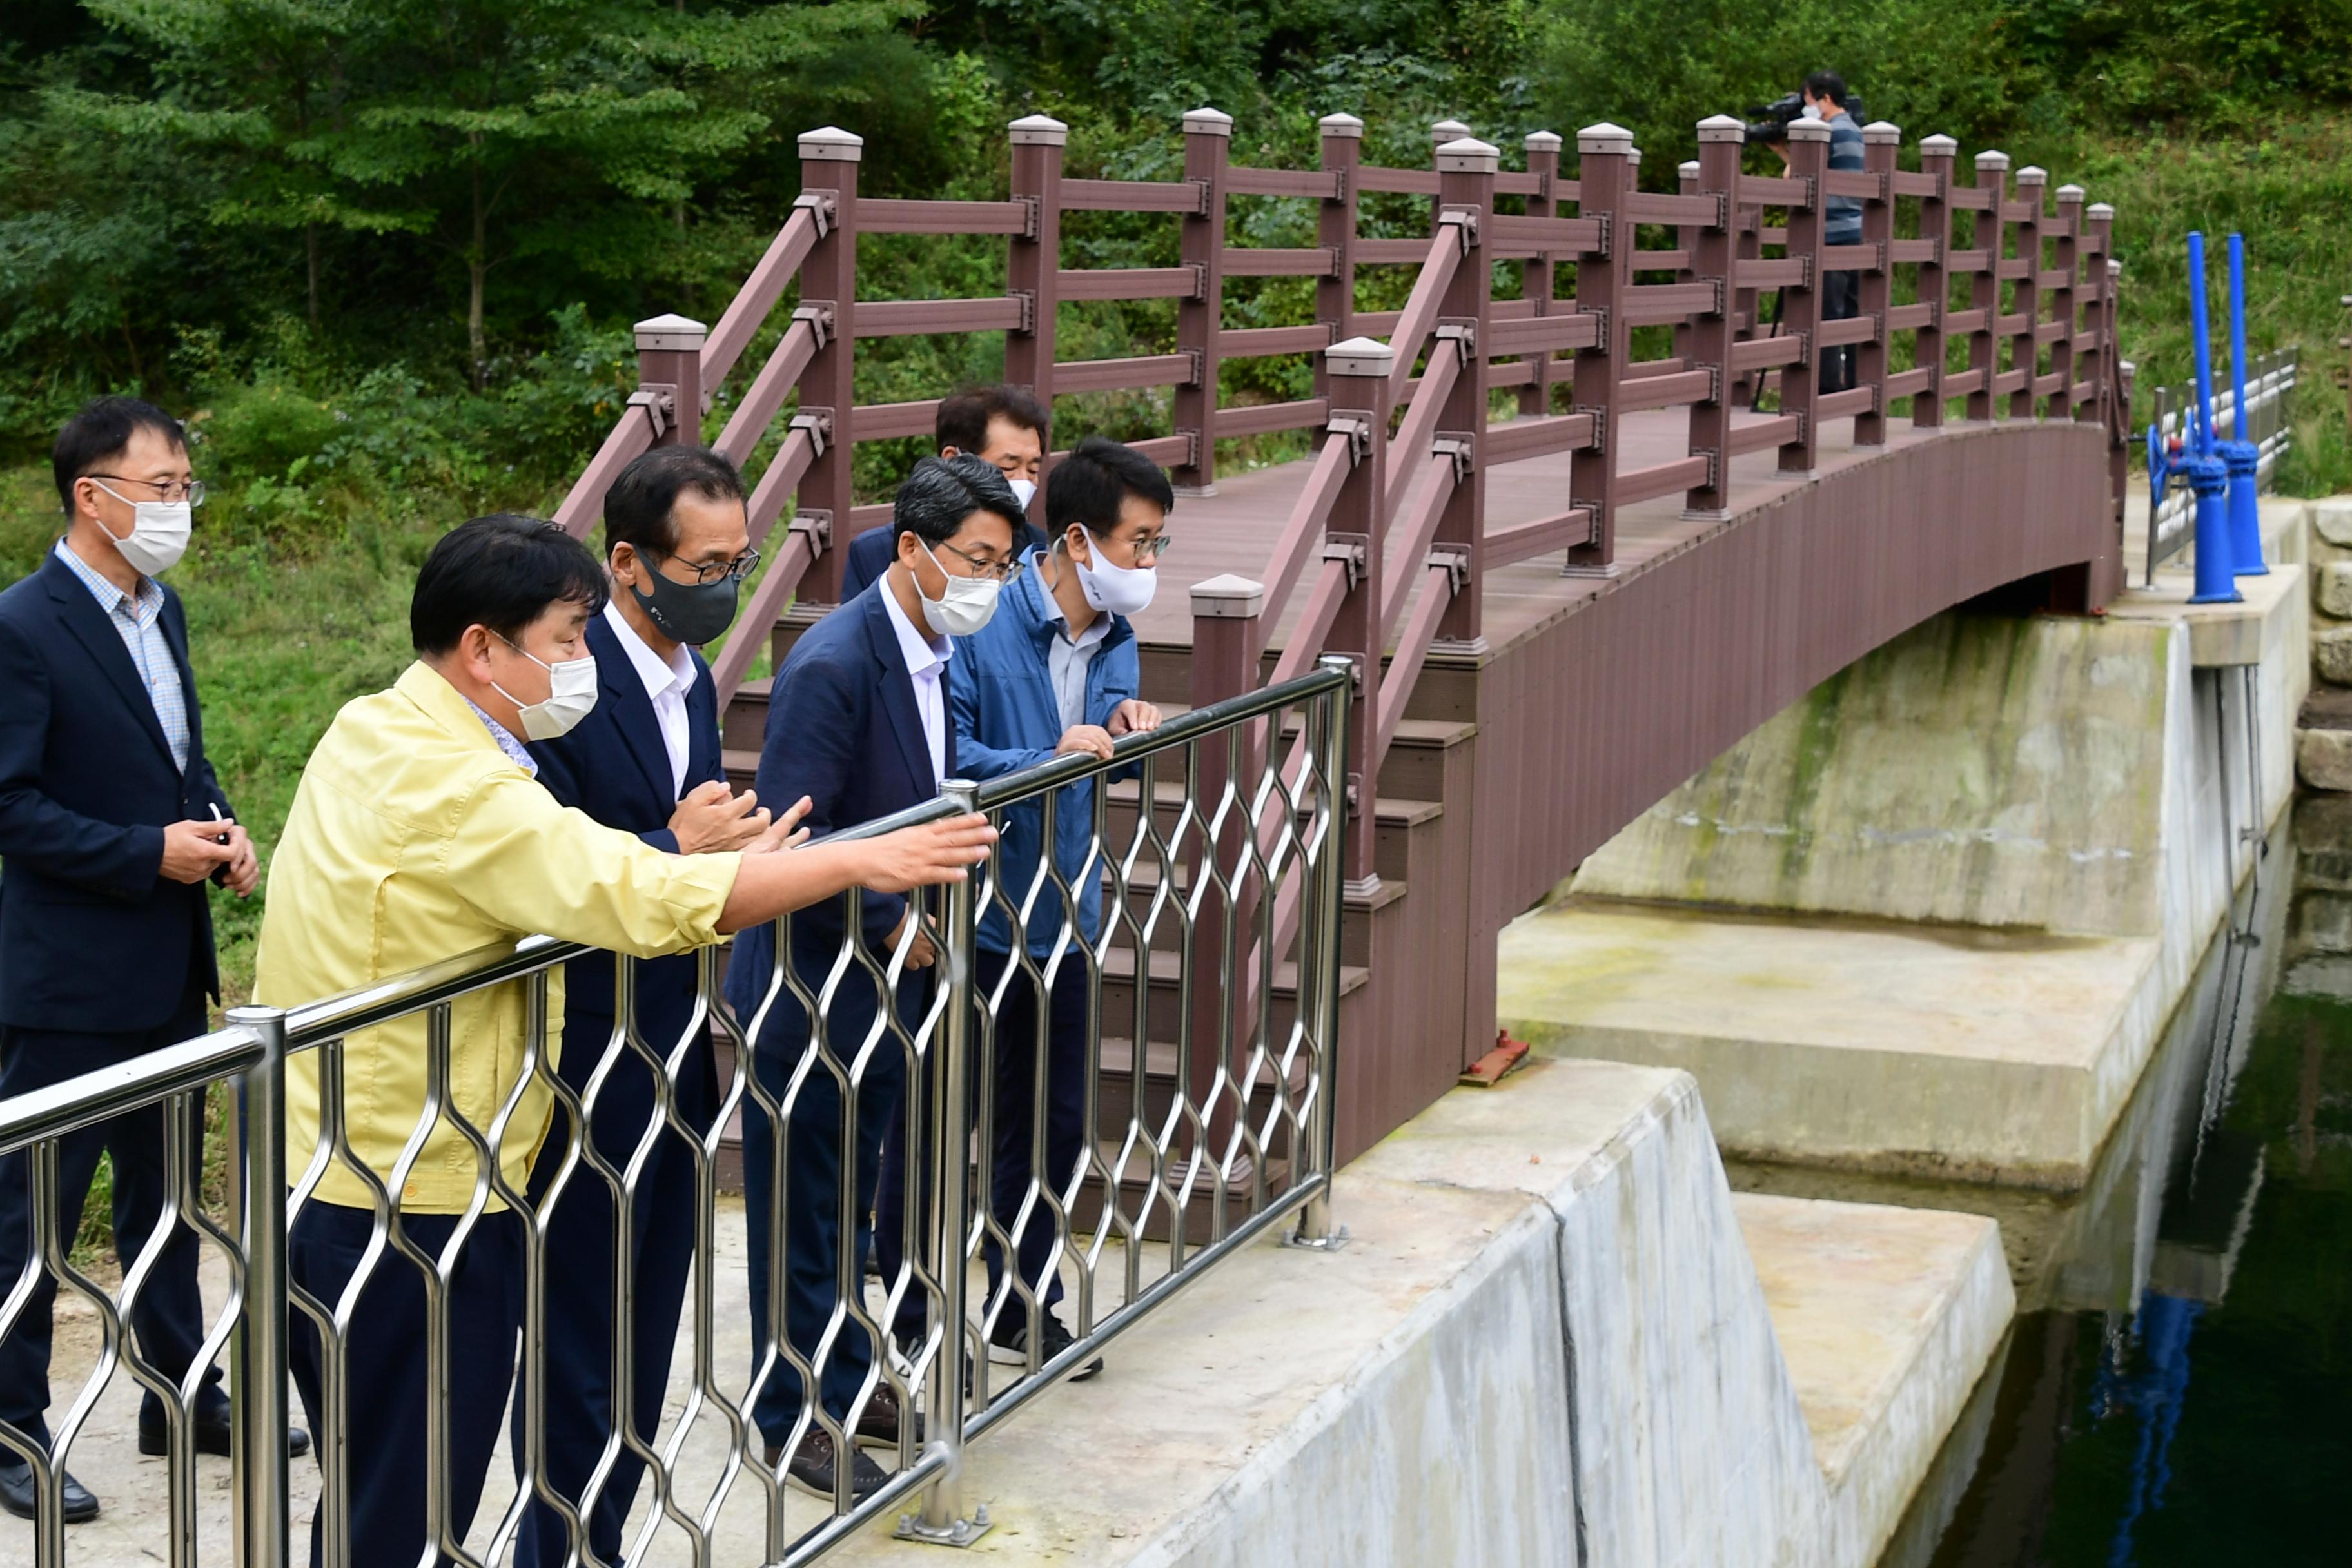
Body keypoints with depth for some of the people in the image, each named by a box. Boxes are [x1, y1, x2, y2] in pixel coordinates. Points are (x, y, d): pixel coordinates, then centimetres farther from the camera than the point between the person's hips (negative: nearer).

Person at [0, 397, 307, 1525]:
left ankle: (183, 1394, 31)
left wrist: (220, 828, 1)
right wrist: (152, 853, -21)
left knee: (164, 1189, 19)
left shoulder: (159, 613, 10)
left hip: (169, 968, 9)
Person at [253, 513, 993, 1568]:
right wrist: (861, 861, -19)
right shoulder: (457, 787, -22)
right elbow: (647, 899, -27)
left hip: (325, 1182, 10)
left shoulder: (370, 732, 9)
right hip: (411, 1204, -10)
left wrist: (723, 874, 4)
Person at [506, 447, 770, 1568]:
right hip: (590, 1078, -8)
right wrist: (677, 848, -24)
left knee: (644, 1341, 16)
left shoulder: (693, 683, 10)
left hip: (675, 1066, 8)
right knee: (579, 1343, 3)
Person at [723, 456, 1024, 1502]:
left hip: (881, 984, 9)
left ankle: (845, 1381, 34)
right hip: (809, 991, -8)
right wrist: (890, 922, -17)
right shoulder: (832, 664, -23)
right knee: (803, 1208, 5)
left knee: (850, 1196, 20)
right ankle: (792, 1417, 17)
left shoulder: (931, 656, 7)